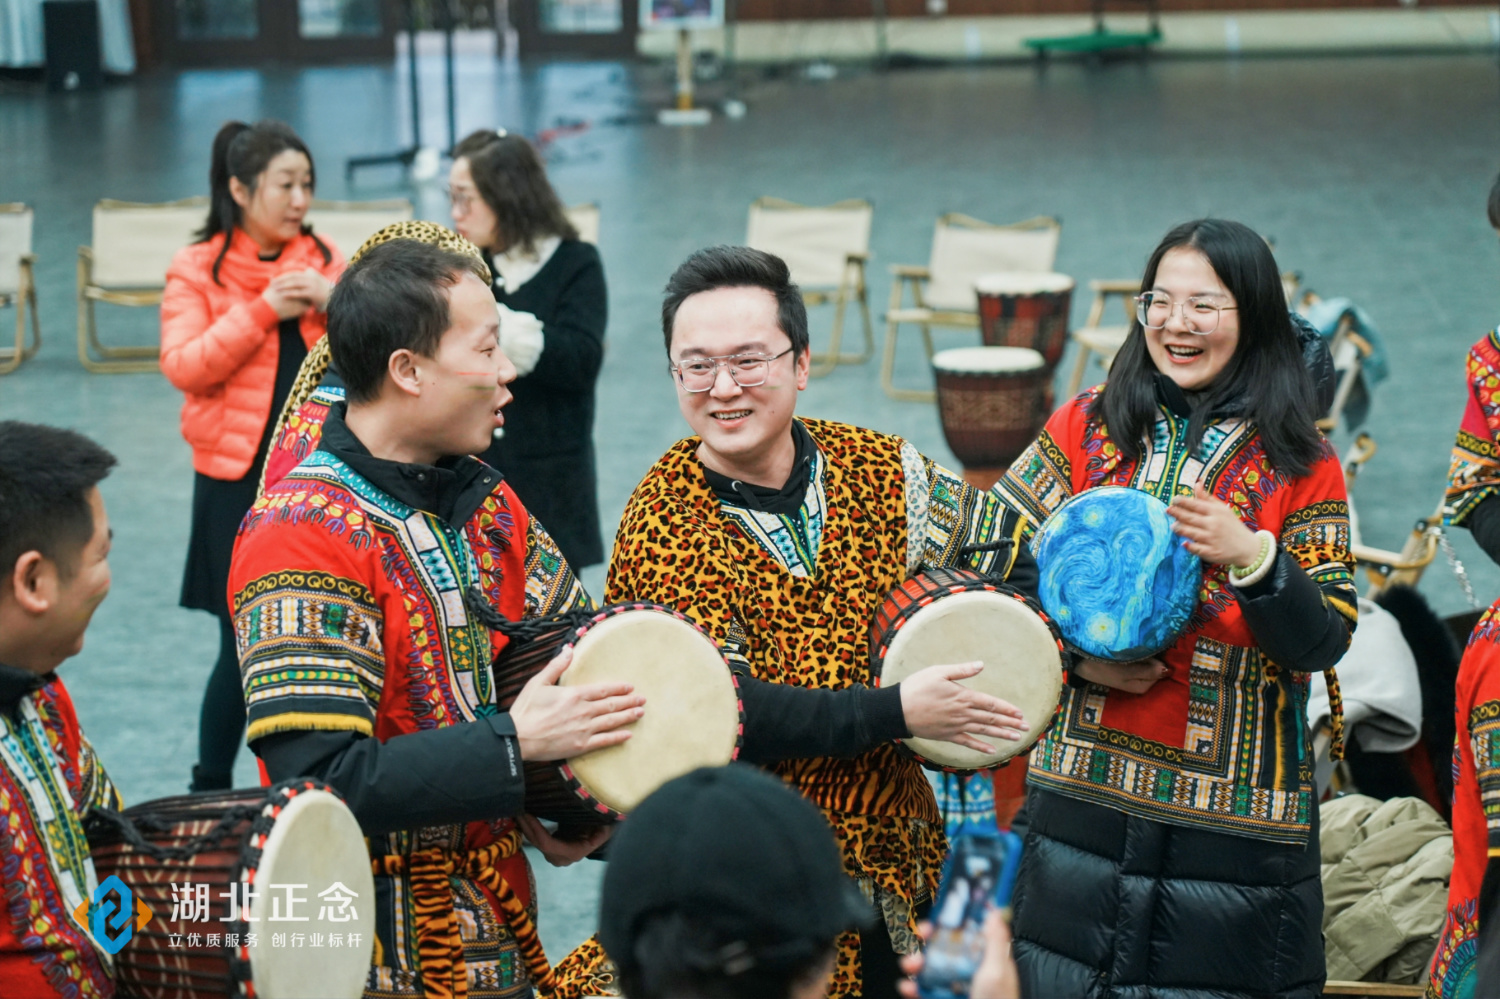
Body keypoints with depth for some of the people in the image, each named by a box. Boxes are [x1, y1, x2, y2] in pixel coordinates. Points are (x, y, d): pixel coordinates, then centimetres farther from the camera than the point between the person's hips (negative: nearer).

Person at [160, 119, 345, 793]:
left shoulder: (324, 258, 9)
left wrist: (332, 302, -12)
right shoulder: (197, 270, 1)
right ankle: (211, 790, 17)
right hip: (239, 481, -3)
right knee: (246, 645, -1)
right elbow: (184, 367, -10)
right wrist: (263, 310, -16)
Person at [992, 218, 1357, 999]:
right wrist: (1073, 657, -8)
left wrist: (1251, 556, -22)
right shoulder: (1087, 428, 5)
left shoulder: (1301, 466, 1)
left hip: (1234, 815, -2)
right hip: (1083, 794, 2)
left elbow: (1323, 645, -5)